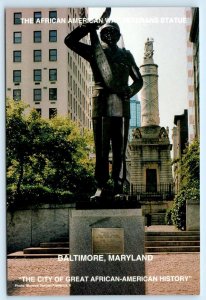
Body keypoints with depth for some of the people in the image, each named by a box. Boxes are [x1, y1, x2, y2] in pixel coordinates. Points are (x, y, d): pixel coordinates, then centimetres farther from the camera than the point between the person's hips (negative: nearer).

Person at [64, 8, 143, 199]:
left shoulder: (126, 55, 20)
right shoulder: (95, 52, 14)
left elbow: (139, 80, 21)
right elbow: (69, 40, 5)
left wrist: (130, 91, 0)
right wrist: (92, 25, 1)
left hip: (122, 108, 2)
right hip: (102, 108, -1)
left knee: (120, 151, -1)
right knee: (101, 151, -2)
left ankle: (119, 188, 1)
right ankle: (101, 187, 3)